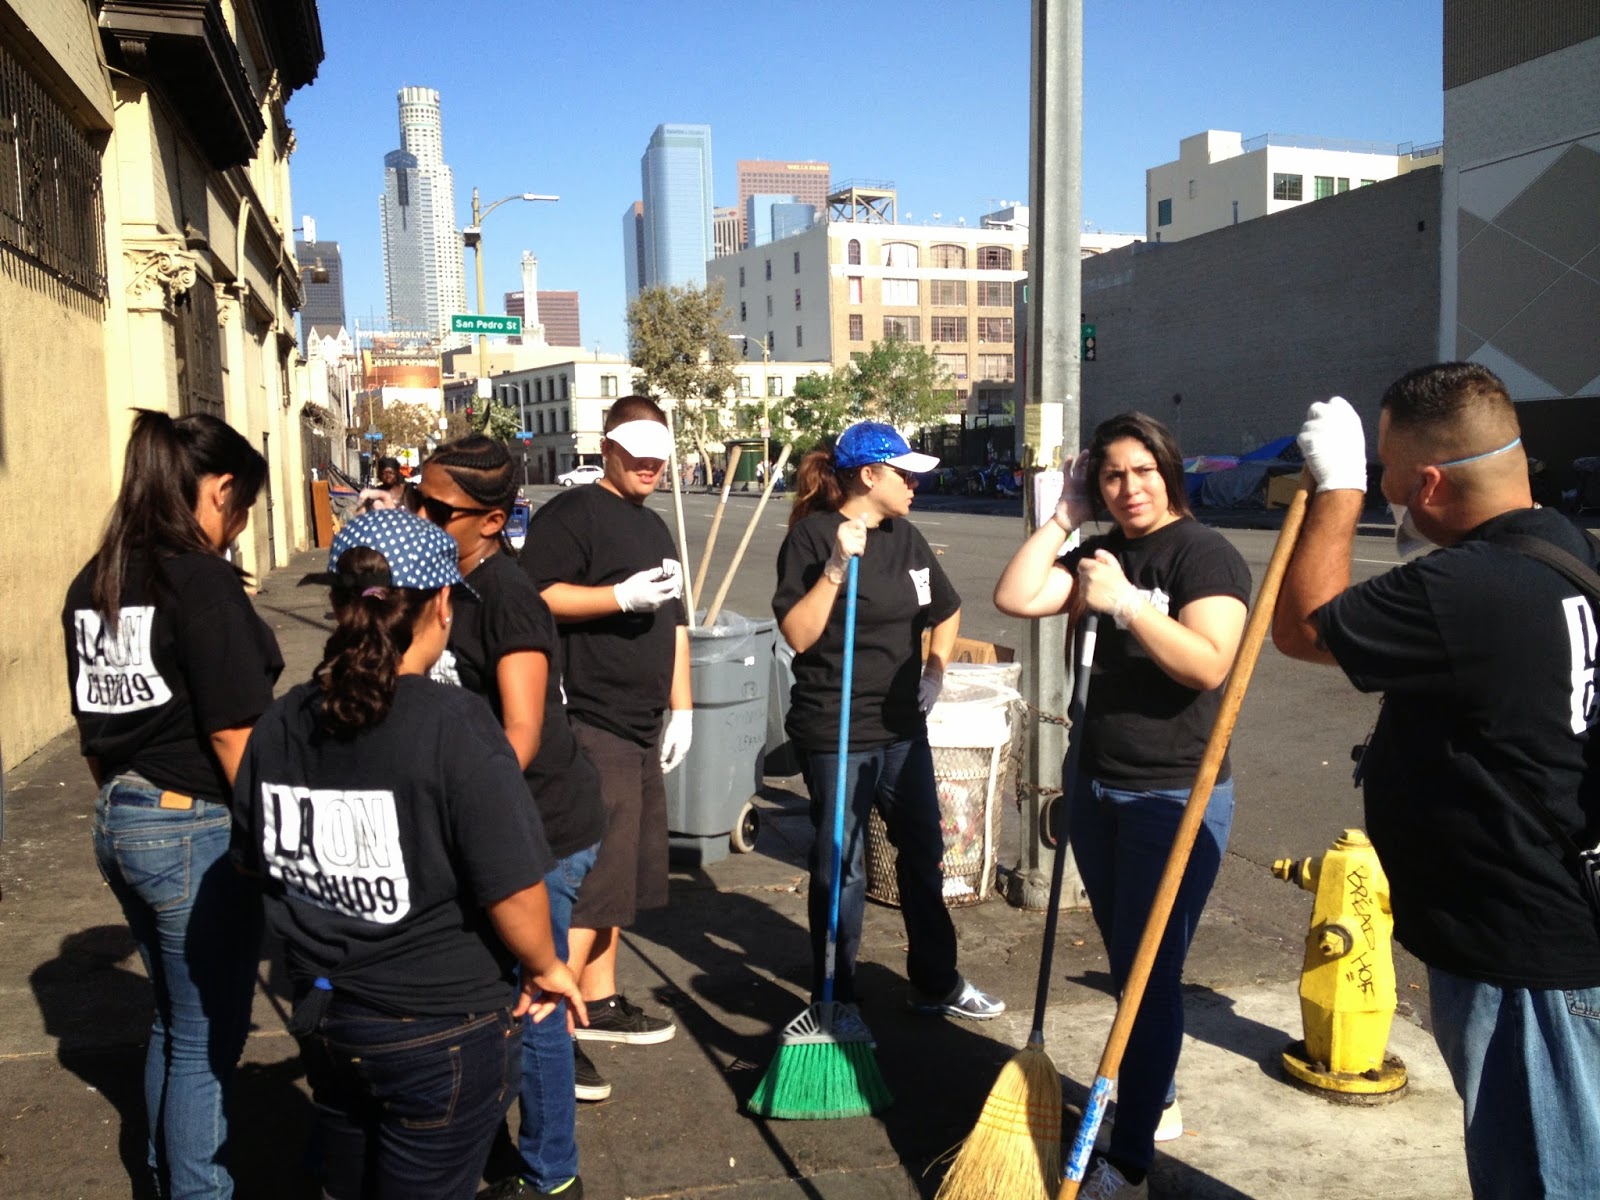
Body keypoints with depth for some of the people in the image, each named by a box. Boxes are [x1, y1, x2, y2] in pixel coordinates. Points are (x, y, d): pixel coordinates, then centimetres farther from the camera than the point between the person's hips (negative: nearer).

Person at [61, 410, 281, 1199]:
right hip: (196, 830, -8)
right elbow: (235, 734, -19)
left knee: (172, 1021, 24)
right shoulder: (202, 580, -18)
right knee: (208, 1038, 7)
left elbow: (90, 723, 14)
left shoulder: (92, 584, 6)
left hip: (120, 823, 8)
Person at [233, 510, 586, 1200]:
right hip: (443, 1033, -5)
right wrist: (545, 968, -5)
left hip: (324, 1021, 6)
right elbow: (513, 887, -24)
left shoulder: (279, 726, -6)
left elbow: (257, 864, 7)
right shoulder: (455, 724, -23)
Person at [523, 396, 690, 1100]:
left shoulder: (656, 529, 20)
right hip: (589, 724, -9)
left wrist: (680, 707, 19)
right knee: (592, 877, -10)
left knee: (621, 871, 15)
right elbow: (537, 597, -20)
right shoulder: (571, 514, -7)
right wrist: (623, 596, -25)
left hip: (640, 726, 9)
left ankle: (599, 1001, 27)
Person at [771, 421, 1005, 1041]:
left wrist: (936, 668, 10)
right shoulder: (812, 536, -12)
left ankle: (936, 983, 33)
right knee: (840, 870, 5)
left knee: (924, 854, 16)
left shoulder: (904, 536, 7)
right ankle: (836, 998, 22)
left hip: (903, 729, 7)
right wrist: (837, 566, -28)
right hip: (836, 735, -7)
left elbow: (947, 610, 22)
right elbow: (798, 635, -21)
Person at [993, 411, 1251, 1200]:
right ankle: (1157, 1104, 36)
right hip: (1098, 786, 7)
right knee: (1127, 965, 17)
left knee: (1151, 972, -1)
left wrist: (1125, 603, -28)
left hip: (1176, 797, -7)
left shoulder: (1204, 554, -11)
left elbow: (1210, 663, -24)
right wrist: (1063, 518, -1)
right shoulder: (1103, 553, 9)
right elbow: (1015, 598, -2)